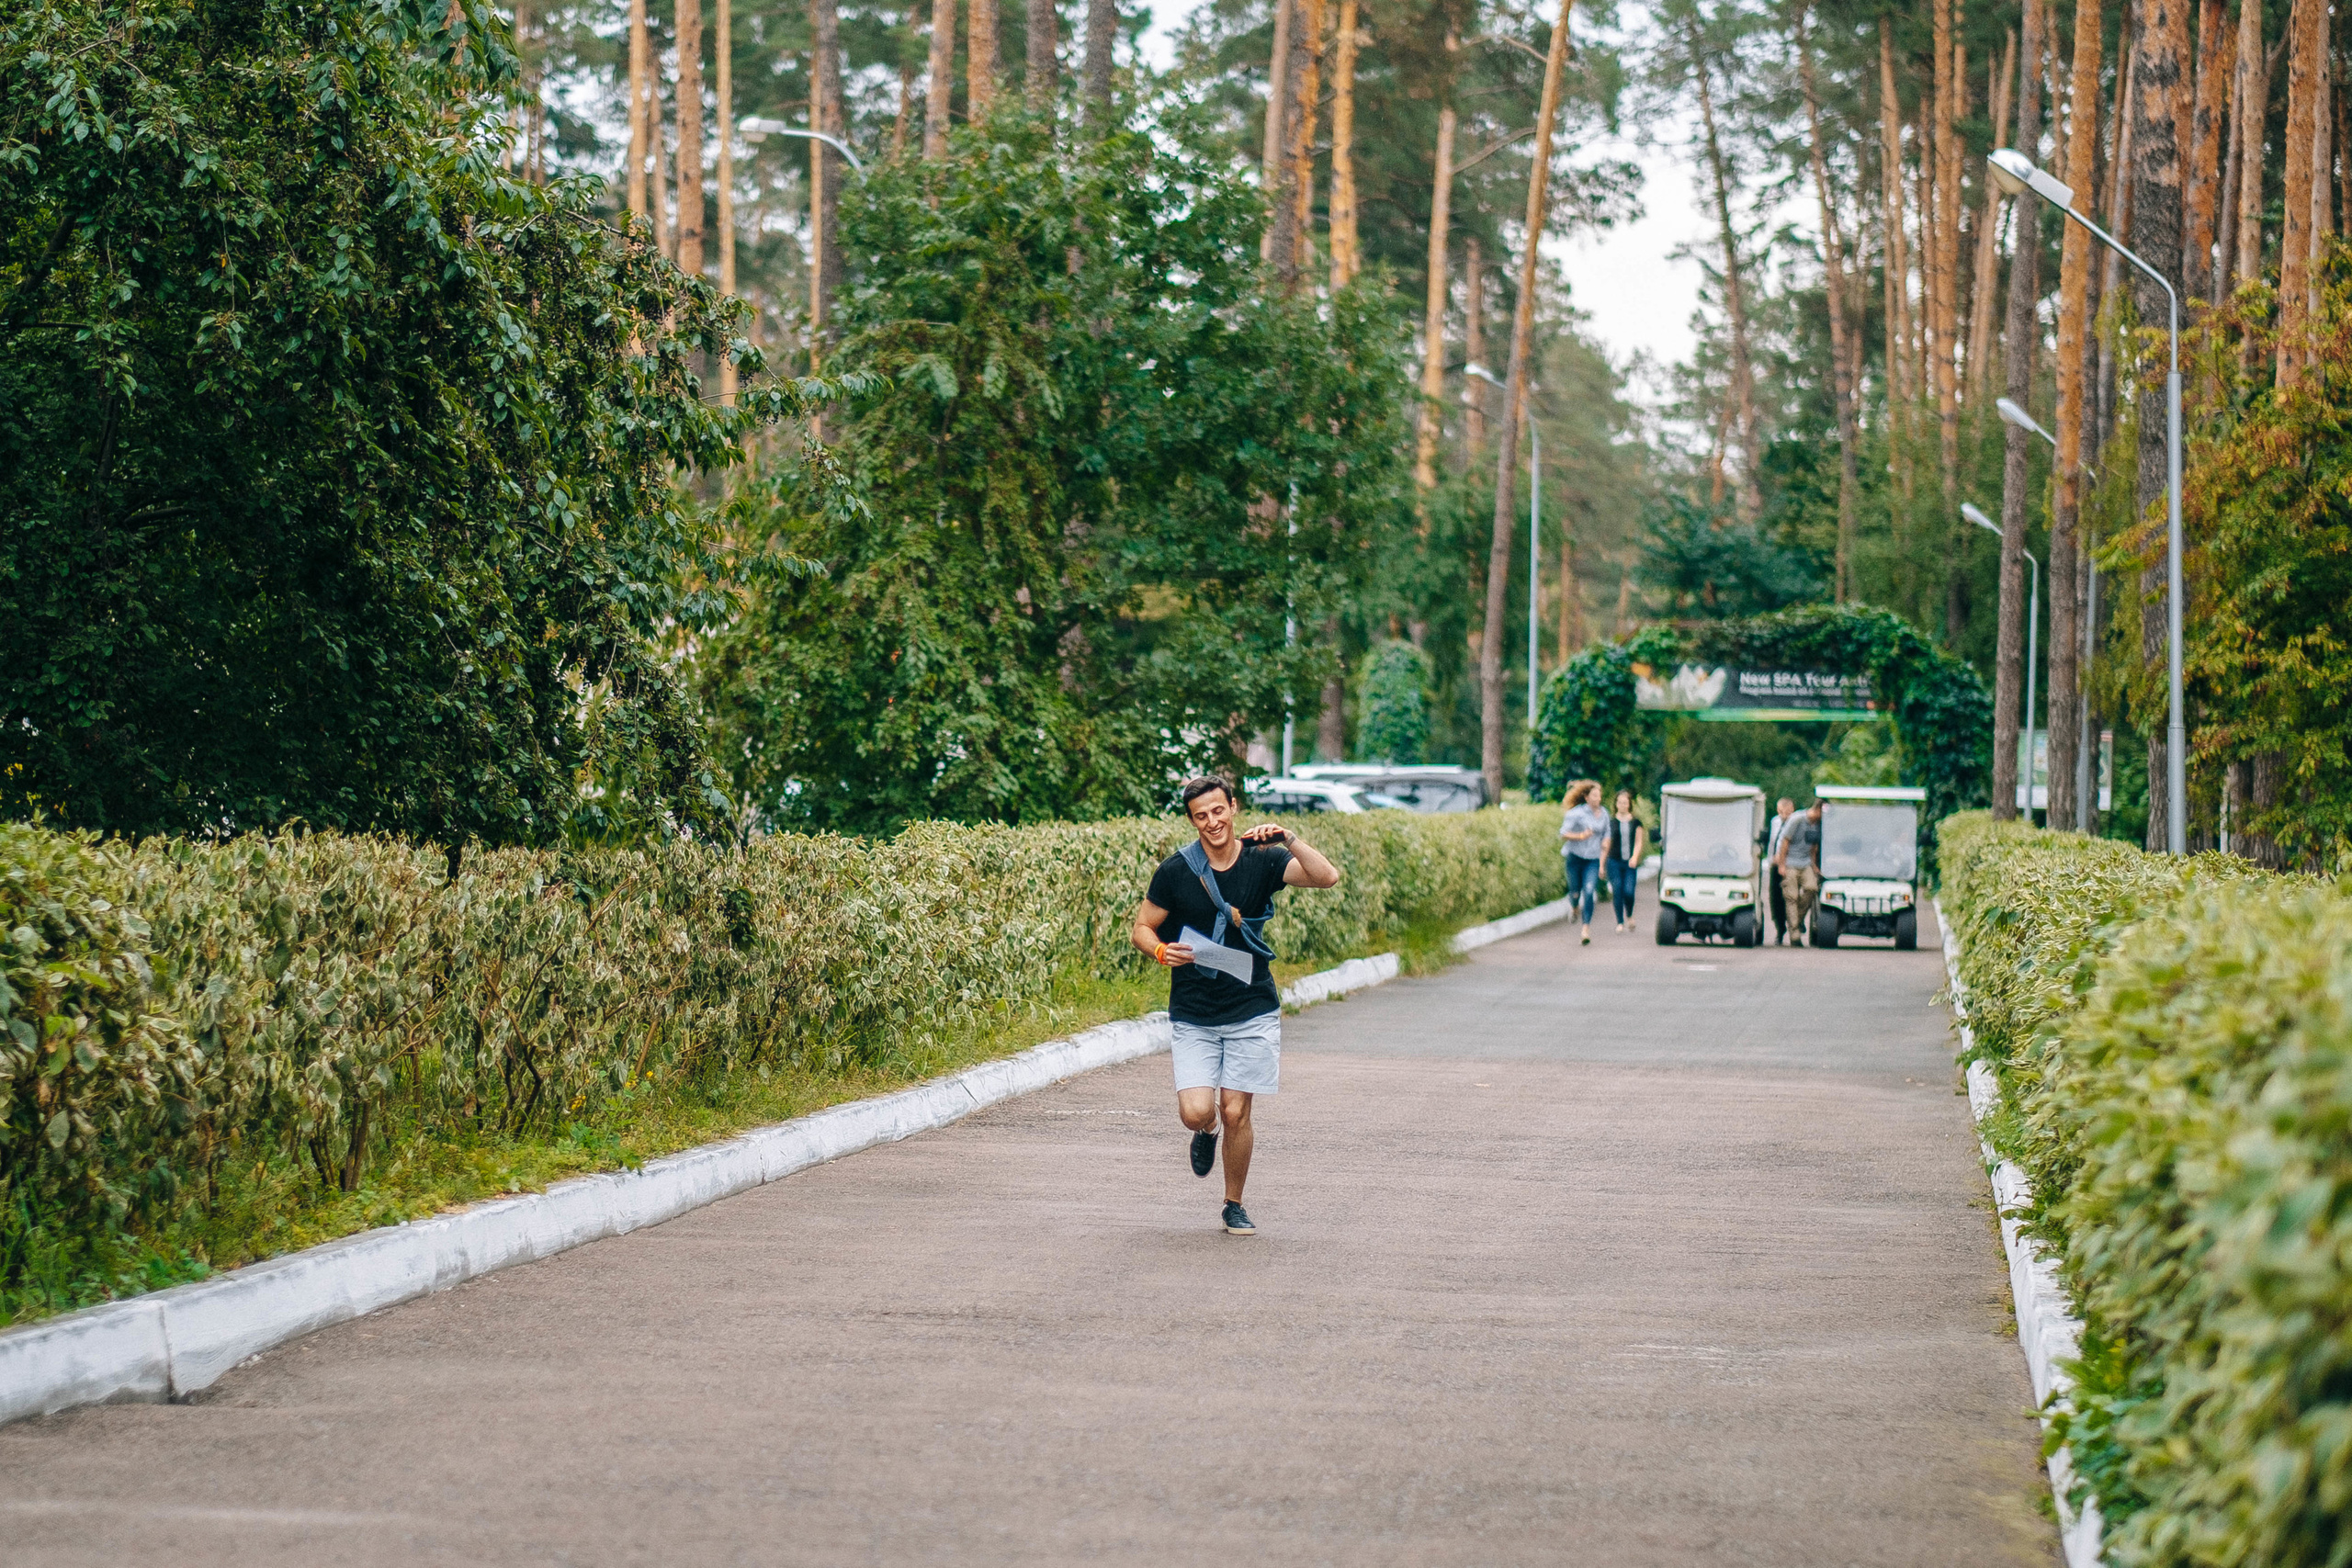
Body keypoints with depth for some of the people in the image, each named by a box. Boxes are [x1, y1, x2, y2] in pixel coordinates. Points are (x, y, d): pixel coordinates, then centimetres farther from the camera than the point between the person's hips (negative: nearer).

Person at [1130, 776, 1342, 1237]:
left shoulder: (1262, 861, -5)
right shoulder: (1175, 870, -6)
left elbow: (1327, 878, -16)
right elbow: (1141, 928, 3)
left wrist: (1289, 840, -28)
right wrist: (1161, 951, -18)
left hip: (1252, 1012, 0)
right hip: (1193, 1016, 0)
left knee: (1235, 1112, 0)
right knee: (1196, 1112, -12)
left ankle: (1234, 1206, 21)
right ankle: (1205, 1132, 26)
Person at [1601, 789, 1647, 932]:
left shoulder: (1635, 822, 7)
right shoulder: (1611, 822, 6)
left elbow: (1639, 842, 7)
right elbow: (1606, 843, 9)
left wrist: (1635, 857, -11)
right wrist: (1601, 864, 8)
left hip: (1630, 863, 0)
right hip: (1614, 862, 0)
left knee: (1629, 892, -11)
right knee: (1617, 892, -5)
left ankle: (1629, 916, 18)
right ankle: (1620, 923, 5)